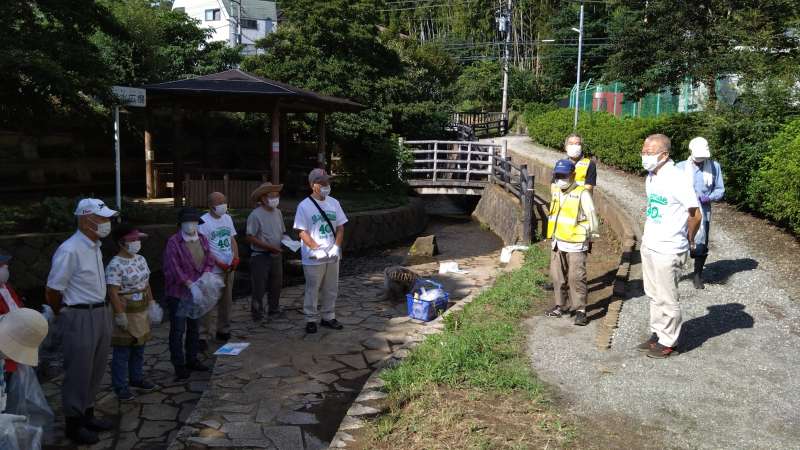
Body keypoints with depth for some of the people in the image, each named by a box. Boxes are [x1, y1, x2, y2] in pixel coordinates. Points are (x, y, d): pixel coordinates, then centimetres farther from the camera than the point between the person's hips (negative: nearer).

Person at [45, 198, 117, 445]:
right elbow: (52, 291, -14)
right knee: (78, 374, 6)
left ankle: (87, 415, 34)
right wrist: (65, 314, 2)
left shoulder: (95, 246, 7)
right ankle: (73, 424, 22)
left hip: (101, 313, 8)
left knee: (95, 371, 19)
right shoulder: (69, 251, -21)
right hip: (80, 318, -8)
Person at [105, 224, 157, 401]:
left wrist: (151, 303, 12)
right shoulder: (115, 265, -19)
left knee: (139, 348, 19)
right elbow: (113, 293, -21)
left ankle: (137, 378, 35)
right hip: (126, 313, -8)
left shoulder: (140, 259, 6)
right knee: (122, 352, 3)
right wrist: (120, 316, -22)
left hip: (142, 312, 8)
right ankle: (120, 387, 14)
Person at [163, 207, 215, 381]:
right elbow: (173, 268, -18)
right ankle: (179, 365, 11)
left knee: (194, 327, 17)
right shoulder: (174, 242, -14)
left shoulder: (202, 239, 5)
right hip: (179, 293, -6)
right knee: (178, 330, 1)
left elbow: (209, 261, 8)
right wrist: (189, 283, -21)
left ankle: (192, 359, 31)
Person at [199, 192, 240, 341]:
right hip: (213, 270, -7)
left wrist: (236, 258, 0)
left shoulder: (227, 218, 11)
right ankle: (204, 333, 1)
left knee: (226, 301, 14)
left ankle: (223, 330, 25)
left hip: (229, 267, 7)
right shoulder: (204, 221, -11)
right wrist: (218, 263, -17)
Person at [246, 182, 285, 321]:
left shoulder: (278, 212, 7)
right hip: (260, 256, -7)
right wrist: (269, 246, -21)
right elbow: (250, 238, -17)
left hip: (276, 255, 7)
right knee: (259, 287, 1)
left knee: (276, 285, 16)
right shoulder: (255, 215, -15)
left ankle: (274, 310, 33)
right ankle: (257, 315, 14)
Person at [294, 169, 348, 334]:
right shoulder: (304, 206, -8)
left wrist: (336, 247, -6)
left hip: (333, 256, 5)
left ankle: (328, 317, 26)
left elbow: (340, 227, 7)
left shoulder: (334, 203, 7)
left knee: (331, 289, 13)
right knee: (312, 290, 3)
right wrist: (317, 249, -19)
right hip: (313, 258, -5)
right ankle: (311, 320, 15)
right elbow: (302, 232, -11)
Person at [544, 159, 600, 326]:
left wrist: (591, 236, 1)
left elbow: (592, 216, -8)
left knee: (576, 277, -5)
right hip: (558, 242, 7)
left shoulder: (582, 193, -14)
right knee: (557, 275, 13)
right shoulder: (555, 190, 7)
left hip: (576, 244, -7)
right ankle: (561, 305, 25)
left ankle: (580, 309, 3)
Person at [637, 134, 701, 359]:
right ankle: (657, 334, 31)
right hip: (648, 246, 8)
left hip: (668, 250, -8)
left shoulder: (677, 179, -19)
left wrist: (688, 240, 1)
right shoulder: (651, 177, 6)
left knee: (667, 299, 5)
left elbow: (695, 215, -13)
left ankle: (667, 341, 19)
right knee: (654, 295, 17)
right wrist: (649, 235, 11)